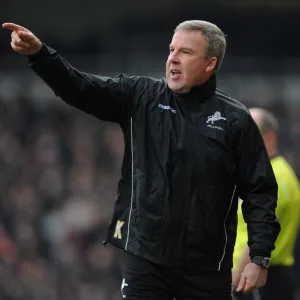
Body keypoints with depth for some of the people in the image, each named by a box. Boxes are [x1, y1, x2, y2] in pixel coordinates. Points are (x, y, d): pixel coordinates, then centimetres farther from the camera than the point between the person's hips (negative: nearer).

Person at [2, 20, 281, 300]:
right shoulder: (140, 96, 5)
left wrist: (259, 257, -7)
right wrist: (38, 52, -20)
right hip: (145, 256, 1)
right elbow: (79, 88, -5)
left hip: (206, 267, -1)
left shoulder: (235, 119, 0)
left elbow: (259, 190, 0)